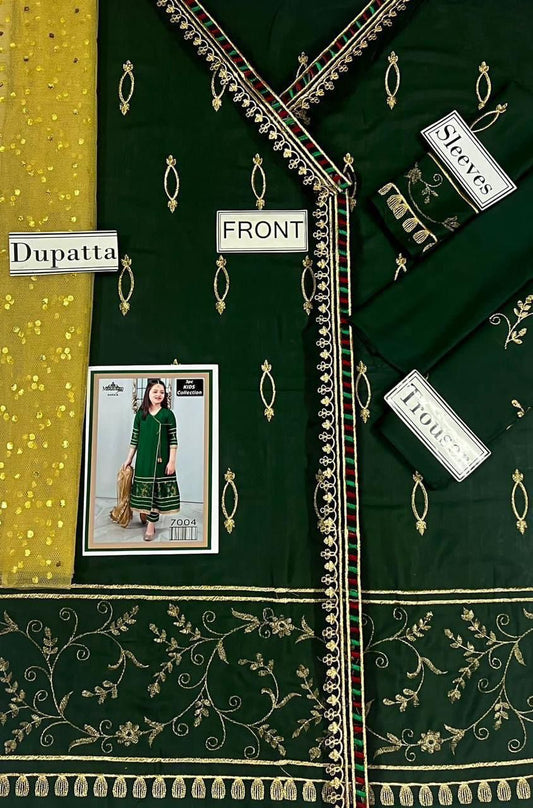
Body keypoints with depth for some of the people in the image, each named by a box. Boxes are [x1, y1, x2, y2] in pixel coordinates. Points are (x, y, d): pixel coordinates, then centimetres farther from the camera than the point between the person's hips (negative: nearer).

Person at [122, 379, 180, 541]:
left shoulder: (168, 414, -4)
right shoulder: (140, 414, 3)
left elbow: (173, 440, -5)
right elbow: (135, 439, 8)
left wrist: (172, 461, -10)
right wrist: (129, 459, 9)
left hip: (161, 459, -2)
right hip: (143, 458, 2)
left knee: (157, 490, 1)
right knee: (143, 487, 10)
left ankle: (151, 525, 7)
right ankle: (143, 515, 31)